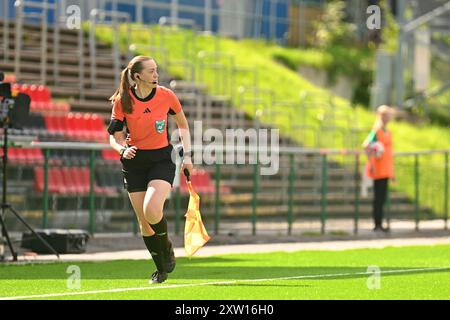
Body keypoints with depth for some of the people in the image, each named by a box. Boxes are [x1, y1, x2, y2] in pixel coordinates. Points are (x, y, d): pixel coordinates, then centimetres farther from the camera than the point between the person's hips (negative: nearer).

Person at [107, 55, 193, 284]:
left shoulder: (166, 96, -6)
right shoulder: (122, 100, -7)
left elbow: (182, 124, 12)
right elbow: (115, 136, -2)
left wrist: (187, 155, 9)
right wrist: (123, 149, -24)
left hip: (162, 158, -2)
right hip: (134, 161, 2)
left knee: (152, 210, -24)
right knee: (143, 221, 2)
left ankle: (167, 249, 6)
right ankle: (161, 269, 19)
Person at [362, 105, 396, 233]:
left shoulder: (388, 132, 16)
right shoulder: (376, 131, -10)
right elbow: (366, 145, -22)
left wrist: (391, 172, 23)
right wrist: (371, 163, -25)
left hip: (386, 170, 8)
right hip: (378, 169, -8)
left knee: (382, 198, 9)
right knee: (379, 197, -6)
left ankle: (379, 224, 13)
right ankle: (377, 225, -3)